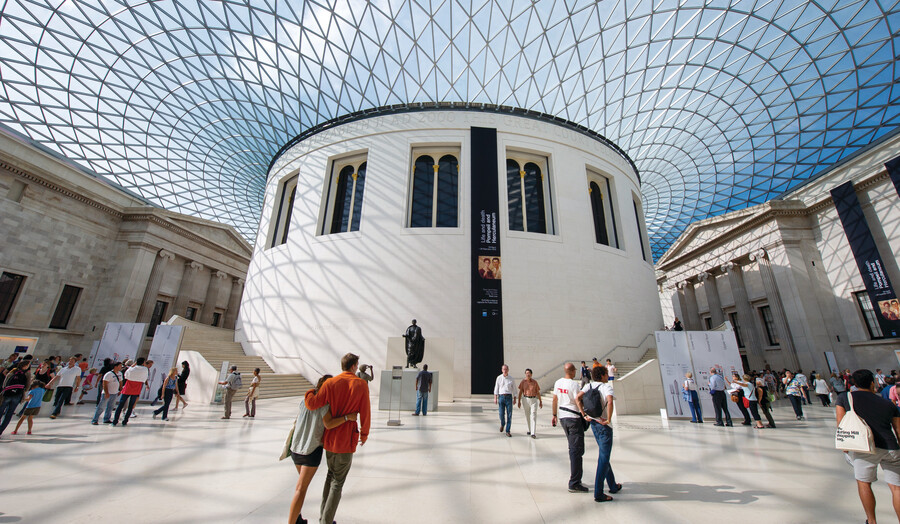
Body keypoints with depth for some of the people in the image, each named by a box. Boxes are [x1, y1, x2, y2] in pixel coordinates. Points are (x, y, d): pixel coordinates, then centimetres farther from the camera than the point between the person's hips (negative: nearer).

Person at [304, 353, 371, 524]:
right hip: (346, 440, -4)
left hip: (329, 437, 4)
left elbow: (312, 404, -13)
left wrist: (310, 392, 9)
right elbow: (365, 413, -8)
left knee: (331, 474, 27)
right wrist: (364, 433, 8)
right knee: (338, 482, 12)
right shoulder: (361, 384, -10)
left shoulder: (330, 383, -6)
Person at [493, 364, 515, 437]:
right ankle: (502, 424, 35)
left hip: (509, 397, 0)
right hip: (501, 397, 0)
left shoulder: (511, 379, 1)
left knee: (509, 415, -3)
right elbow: (496, 388, 4)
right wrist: (495, 398, -2)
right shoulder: (499, 378, 1)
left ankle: (507, 431, 7)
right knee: (501, 414, 2)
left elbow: (514, 389, 9)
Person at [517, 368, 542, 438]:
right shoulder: (523, 382, 0)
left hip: (534, 400, -1)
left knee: (533, 416, -9)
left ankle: (533, 433, -10)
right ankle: (529, 430, 29)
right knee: (527, 416, 11)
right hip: (526, 400, 1)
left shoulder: (535, 382, -1)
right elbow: (520, 392, 2)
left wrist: (540, 402, 4)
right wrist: (519, 401, -3)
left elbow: (538, 392, 4)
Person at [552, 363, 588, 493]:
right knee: (577, 450, -1)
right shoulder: (574, 385, -18)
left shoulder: (558, 383, 5)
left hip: (562, 417, 8)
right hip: (573, 418, -8)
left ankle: (574, 476, 28)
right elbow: (579, 402, -17)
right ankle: (574, 484, 2)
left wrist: (554, 415, 21)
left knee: (572, 448, 20)